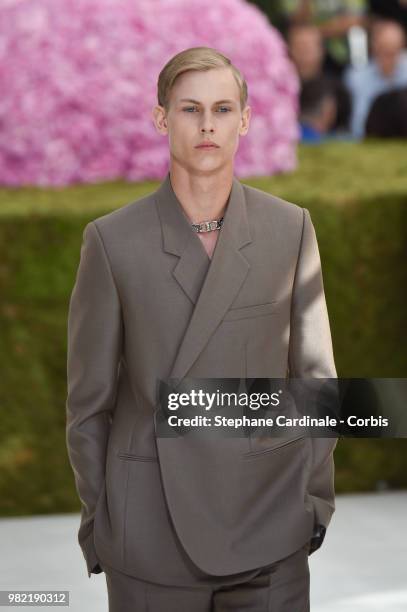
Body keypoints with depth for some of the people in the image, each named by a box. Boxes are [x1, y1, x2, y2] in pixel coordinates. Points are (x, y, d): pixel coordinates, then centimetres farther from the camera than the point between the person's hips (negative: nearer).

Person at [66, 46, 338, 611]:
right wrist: (96, 517, 4)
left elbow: (314, 372, 8)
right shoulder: (113, 240, -3)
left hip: (270, 526, 1)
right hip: (151, 535, -1)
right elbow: (89, 395, 3)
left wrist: (318, 495, 7)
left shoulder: (290, 229, 1)